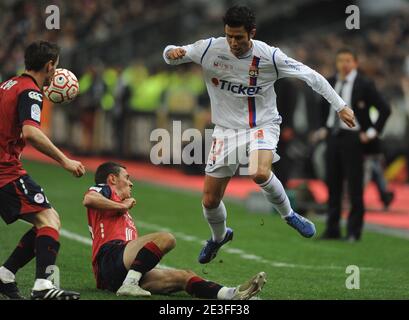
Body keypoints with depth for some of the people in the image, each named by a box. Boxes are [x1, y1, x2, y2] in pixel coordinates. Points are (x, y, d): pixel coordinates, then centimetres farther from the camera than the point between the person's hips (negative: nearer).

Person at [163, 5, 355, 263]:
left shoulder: (269, 56, -15)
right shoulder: (210, 49, -11)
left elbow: (310, 75, -6)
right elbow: (171, 55, -1)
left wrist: (340, 106, -6)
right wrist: (172, 53, -26)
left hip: (262, 124, -3)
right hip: (226, 129, 3)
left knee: (260, 173, -35)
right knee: (210, 200, 3)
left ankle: (288, 214, -6)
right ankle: (219, 236, 38)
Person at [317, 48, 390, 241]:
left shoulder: (364, 85, -9)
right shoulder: (330, 83, 8)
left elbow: (385, 109, -9)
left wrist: (372, 132, -11)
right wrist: (324, 128, 19)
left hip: (352, 138, -6)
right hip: (333, 137, 6)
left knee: (355, 187, -3)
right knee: (333, 184, 8)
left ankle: (354, 231, 3)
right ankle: (332, 229, 15)